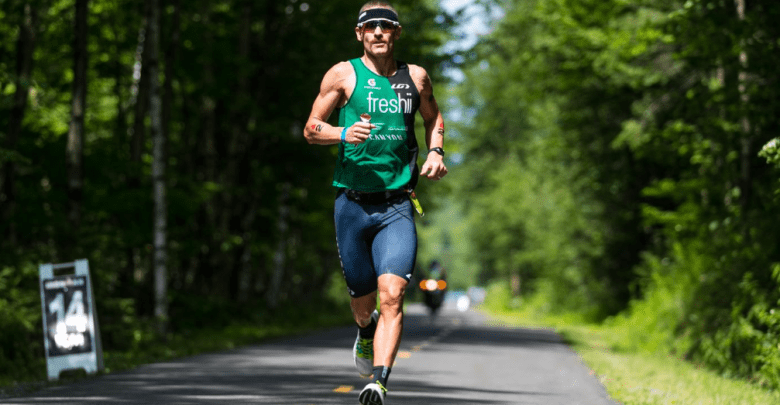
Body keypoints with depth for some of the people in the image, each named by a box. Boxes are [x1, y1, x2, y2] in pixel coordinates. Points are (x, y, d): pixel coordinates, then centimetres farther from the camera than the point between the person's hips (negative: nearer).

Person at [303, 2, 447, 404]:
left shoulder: (415, 77, 8)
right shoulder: (343, 75, 1)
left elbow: (433, 118, 27)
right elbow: (311, 129, 4)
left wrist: (435, 151, 7)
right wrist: (344, 134, -16)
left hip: (397, 207, 0)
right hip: (352, 203, 0)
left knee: (392, 294, -19)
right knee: (363, 300, 9)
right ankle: (366, 332, 45)